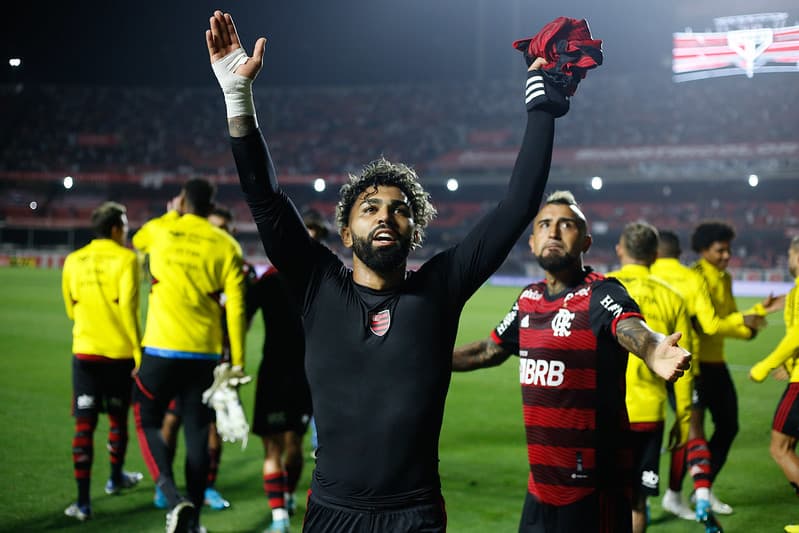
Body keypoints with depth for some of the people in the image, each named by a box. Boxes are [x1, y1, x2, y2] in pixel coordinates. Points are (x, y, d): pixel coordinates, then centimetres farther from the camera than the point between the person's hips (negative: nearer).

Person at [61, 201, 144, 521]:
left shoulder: (73, 261, 6)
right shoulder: (126, 259, -7)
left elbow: (71, 309, 15)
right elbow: (129, 307, -13)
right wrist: (138, 352, -9)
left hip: (84, 351, 2)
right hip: (120, 352, -2)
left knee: (85, 424, -1)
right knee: (117, 418, 18)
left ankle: (83, 502, -6)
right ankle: (116, 479, 38)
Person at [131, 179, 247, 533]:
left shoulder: (160, 230, 2)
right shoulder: (227, 246, 2)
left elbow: (137, 241, 28)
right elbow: (235, 307, -2)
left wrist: (173, 215, 37)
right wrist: (237, 362, 3)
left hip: (161, 348, -1)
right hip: (205, 353, 1)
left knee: (148, 424, 11)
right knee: (197, 434, 9)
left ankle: (174, 499, -11)